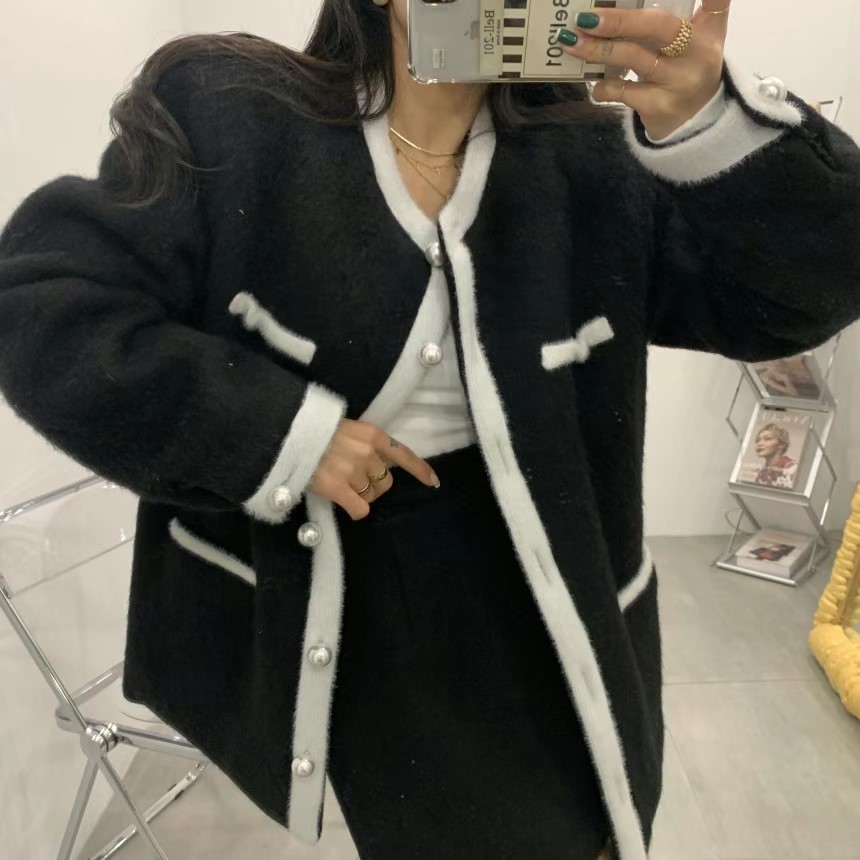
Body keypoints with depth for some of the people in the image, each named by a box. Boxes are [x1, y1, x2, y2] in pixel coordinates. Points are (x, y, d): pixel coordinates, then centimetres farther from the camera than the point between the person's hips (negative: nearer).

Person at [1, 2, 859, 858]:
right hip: (312, 592, -1)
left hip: (536, 602, 2)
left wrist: (710, 123, -31)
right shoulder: (226, 117, -8)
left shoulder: (594, 162, -5)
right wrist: (276, 433, -21)